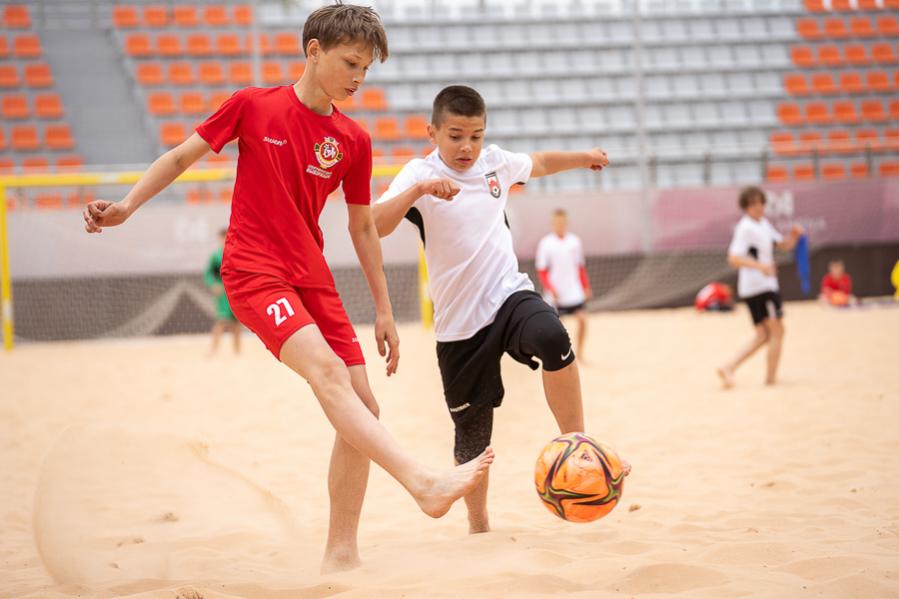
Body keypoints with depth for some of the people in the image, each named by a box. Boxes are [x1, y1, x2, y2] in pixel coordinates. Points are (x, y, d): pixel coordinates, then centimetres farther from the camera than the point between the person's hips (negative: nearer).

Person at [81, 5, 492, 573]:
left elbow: (363, 228, 13)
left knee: (363, 407, -3)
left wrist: (385, 310, 11)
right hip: (252, 271, -6)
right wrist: (127, 205, -3)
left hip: (313, 278, 6)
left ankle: (342, 554, 6)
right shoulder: (252, 106, -3)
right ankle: (424, 481, -45)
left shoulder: (354, 141, 6)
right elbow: (183, 155, 7)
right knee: (328, 371, -28)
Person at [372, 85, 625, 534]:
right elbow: (375, 227, -27)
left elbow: (537, 163, 29)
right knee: (472, 435, 5)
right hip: (458, 324, -2)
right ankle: (478, 524, 27)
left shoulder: (495, 162, 5)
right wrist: (417, 190, -41)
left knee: (552, 338, -33)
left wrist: (583, 157, 38)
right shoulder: (419, 175, -10)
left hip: (509, 294, 2)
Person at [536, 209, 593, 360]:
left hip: (575, 292, 3)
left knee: (582, 319, -7)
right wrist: (550, 288, -16)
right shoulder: (545, 244, -5)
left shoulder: (575, 241, 6)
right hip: (555, 295, -3)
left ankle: (579, 352, 7)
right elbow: (541, 270, -4)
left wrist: (586, 287, 12)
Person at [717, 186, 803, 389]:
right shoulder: (745, 228, -15)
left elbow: (783, 245, 21)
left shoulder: (764, 224, 14)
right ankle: (771, 377, 0)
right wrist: (760, 265, -37)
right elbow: (733, 258, -24)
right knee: (776, 331, -4)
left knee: (763, 336, 10)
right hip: (759, 286, -9)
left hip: (767, 284, 9)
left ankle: (729, 367, 2)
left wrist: (794, 236, -2)